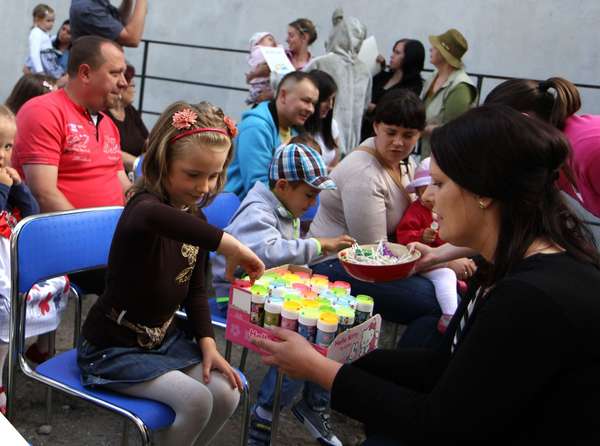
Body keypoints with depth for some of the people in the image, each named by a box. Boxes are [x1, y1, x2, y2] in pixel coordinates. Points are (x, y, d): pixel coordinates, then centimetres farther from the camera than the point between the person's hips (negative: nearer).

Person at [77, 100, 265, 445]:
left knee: (226, 395, -8)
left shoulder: (196, 219, 2)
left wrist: (207, 343, -4)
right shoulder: (145, 205, -23)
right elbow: (152, 217, -53)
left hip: (164, 338, 7)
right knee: (196, 401, -21)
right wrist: (226, 243, -56)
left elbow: (196, 291, 9)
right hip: (113, 348, -7)